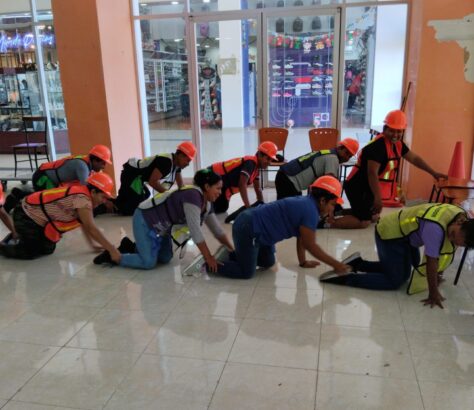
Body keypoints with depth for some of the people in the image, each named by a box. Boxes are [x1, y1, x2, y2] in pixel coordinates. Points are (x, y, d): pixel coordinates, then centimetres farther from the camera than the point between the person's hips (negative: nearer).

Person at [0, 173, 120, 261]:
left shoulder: (81, 193, 1)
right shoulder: (82, 198, -28)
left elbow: (84, 224, 8)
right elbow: (91, 228, -32)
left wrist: (93, 245, 4)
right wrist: (112, 249, -33)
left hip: (36, 217, 9)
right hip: (26, 217, -9)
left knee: (47, 249, 12)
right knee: (31, 253, -10)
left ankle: (16, 238, 31)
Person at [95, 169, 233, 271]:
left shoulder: (207, 203, 0)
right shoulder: (193, 196, -29)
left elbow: (217, 229, 5)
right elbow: (195, 231, -31)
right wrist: (208, 257, -27)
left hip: (160, 226, 10)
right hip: (145, 220, -9)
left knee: (165, 258, 11)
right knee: (148, 262, -14)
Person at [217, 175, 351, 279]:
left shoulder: (306, 203, 8)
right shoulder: (310, 211, -21)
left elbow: (301, 238, 15)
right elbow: (310, 245, -16)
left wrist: (303, 262, 19)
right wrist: (335, 264, -9)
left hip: (255, 226, 10)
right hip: (248, 229, -10)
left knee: (268, 263, 21)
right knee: (246, 272, -10)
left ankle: (230, 254, 29)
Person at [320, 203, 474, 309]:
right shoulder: (436, 228, -36)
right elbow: (431, 261, -27)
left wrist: (436, 276, 13)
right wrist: (433, 294, -18)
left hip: (403, 232, 9)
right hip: (390, 233, -9)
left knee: (404, 272, 16)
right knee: (395, 281, -6)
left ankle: (357, 263, 17)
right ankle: (345, 278, -7)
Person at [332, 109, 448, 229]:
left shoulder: (397, 144, 6)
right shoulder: (378, 145, -23)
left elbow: (414, 158, 19)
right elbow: (372, 173, -28)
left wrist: (434, 173, 20)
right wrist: (378, 198, -27)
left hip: (367, 187, 10)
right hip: (358, 187, -10)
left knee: (373, 217, 22)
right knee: (364, 222, -14)